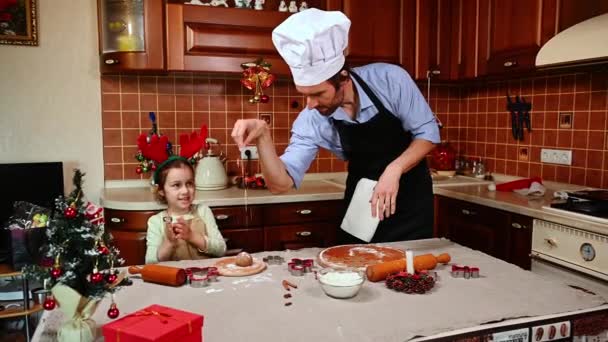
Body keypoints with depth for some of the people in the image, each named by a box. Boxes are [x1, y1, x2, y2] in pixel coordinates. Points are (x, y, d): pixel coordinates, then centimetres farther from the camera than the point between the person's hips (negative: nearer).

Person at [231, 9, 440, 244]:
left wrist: (394, 169, -30)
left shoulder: (390, 79, -24)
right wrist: (263, 137, -38)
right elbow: (281, 183, -22)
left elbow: (428, 132, -15)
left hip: (410, 193, -1)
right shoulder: (311, 122, -19)